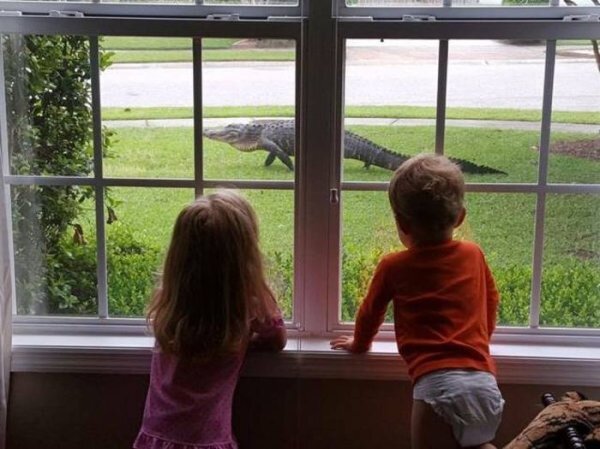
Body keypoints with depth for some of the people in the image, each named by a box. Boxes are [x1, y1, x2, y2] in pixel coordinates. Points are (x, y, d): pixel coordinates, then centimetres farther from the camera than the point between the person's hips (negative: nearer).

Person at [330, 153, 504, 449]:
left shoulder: (393, 267, 4)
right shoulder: (474, 255, 14)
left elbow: (370, 313, 18)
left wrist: (358, 344, 39)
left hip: (438, 383, -5)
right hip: (486, 384, 5)